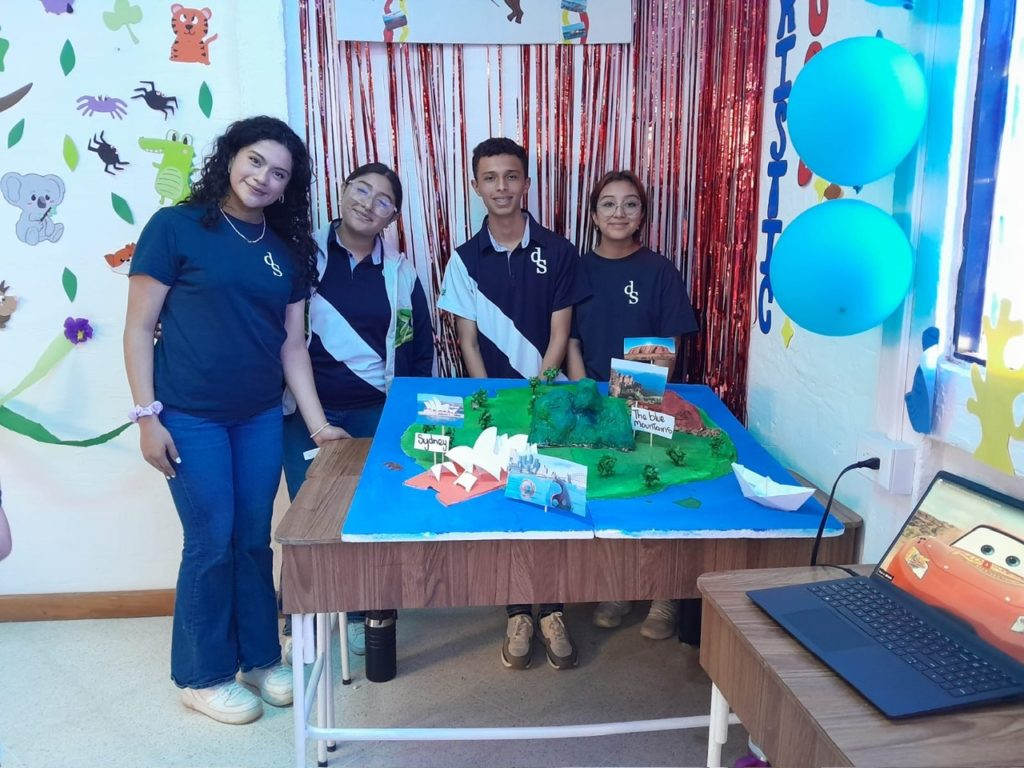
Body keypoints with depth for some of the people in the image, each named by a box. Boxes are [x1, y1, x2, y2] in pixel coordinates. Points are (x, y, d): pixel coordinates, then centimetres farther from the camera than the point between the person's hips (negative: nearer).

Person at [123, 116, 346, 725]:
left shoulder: (288, 249, 8)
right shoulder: (176, 227, -6)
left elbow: (292, 343, 8)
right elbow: (139, 327, -6)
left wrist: (318, 422, 2)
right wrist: (147, 415, -11)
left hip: (262, 416, 5)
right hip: (190, 417, -4)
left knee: (255, 539, 12)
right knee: (212, 543, 2)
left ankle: (260, 657, 30)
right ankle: (203, 675, 22)